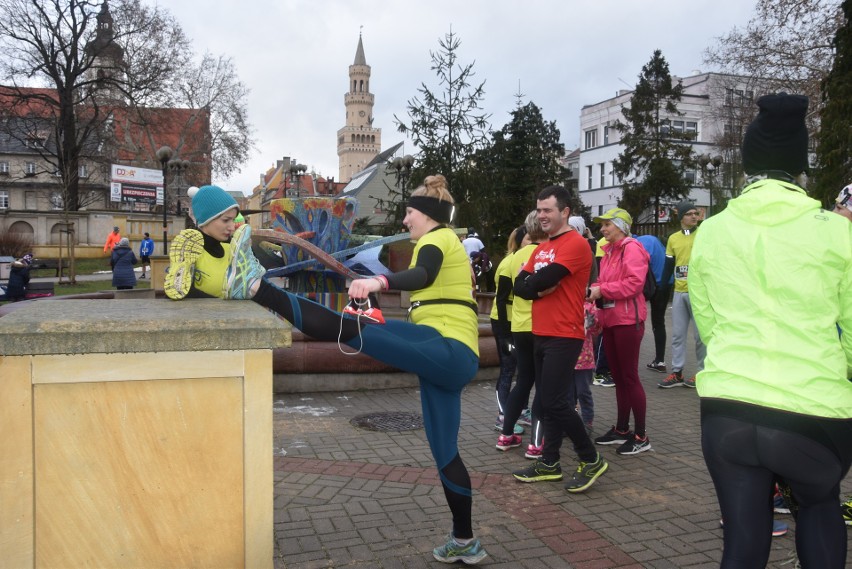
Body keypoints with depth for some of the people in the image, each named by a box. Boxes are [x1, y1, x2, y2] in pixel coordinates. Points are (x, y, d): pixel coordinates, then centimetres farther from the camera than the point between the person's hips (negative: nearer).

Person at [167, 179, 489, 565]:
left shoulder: (437, 238, -2)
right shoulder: (443, 242, 28)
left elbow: (423, 276, -27)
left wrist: (379, 282, -45)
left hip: (449, 351, -10)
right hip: (447, 357, 10)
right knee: (445, 453, 12)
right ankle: (465, 541, 20)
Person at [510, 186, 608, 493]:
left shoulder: (576, 244, -12)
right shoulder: (541, 248, 16)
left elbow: (544, 279, -22)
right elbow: (519, 286, 7)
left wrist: (532, 283, -1)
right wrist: (539, 288, -12)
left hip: (564, 336, -9)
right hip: (541, 334, 9)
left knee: (555, 402, -8)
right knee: (546, 402, 12)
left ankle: (592, 460, 8)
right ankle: (549, 463, 22)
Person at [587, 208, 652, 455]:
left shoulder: (632, 248, -10)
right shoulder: (608, 251, 16)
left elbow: (634, 283, -20)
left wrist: (601, 290, -18)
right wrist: (593, 290, 0)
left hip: (628, 320, -9)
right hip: (609, 319, 9)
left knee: (630, 377, -4)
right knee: (618, 377, 13)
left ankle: (641, 436, 4)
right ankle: (621, 429, 22)